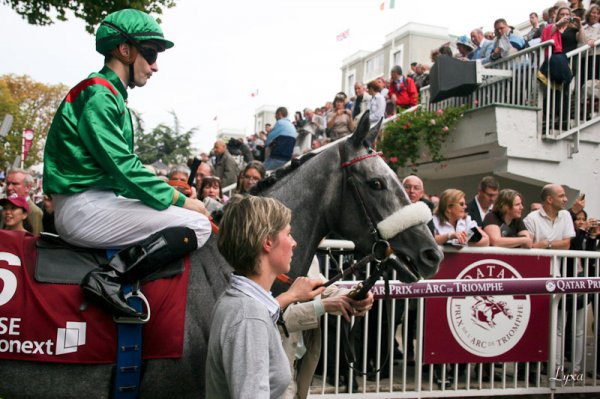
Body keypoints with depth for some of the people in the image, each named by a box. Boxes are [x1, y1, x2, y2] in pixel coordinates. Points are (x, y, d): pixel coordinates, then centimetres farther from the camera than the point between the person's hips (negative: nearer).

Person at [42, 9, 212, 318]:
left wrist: (173, 195, 9)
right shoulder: (98, 94, -11)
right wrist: (181, 200, -13)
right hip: (83, 208, -10)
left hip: (99, 200, 10)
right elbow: (124, 168, -19)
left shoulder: (110, 96, 19)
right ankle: (108, 279, -19)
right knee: (198, 224, -16)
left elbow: (121, 167, 18)